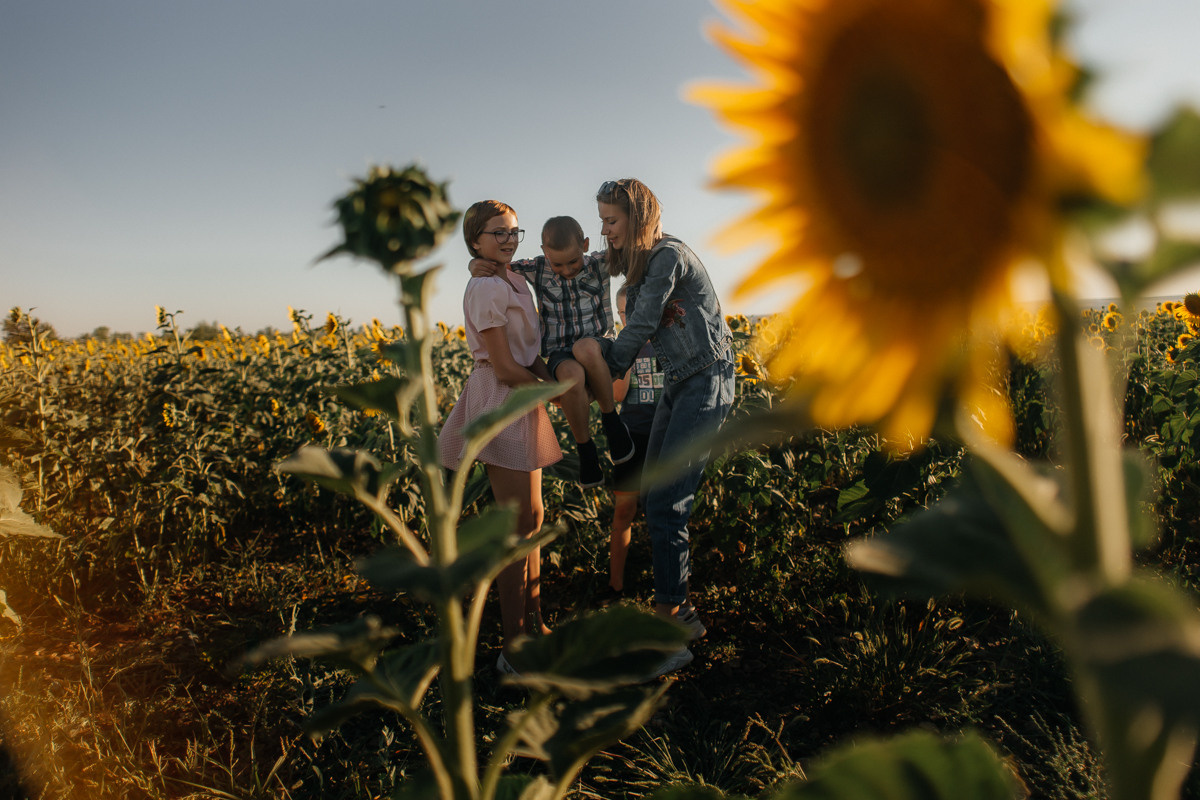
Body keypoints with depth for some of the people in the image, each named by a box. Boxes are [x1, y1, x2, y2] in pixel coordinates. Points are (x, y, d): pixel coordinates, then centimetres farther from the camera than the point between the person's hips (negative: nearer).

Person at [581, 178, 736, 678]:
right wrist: (601, 353, -9)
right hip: (677, 386, 10)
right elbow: (636, 333, 9)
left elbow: (642, 327, -14)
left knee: (666, 505, -13)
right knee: (653, 497, 9)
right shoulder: (637, 265, 15)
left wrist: (603, 369, -2)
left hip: (707, 383, -10)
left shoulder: (669, 255, -15)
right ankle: (682, 614, 20)